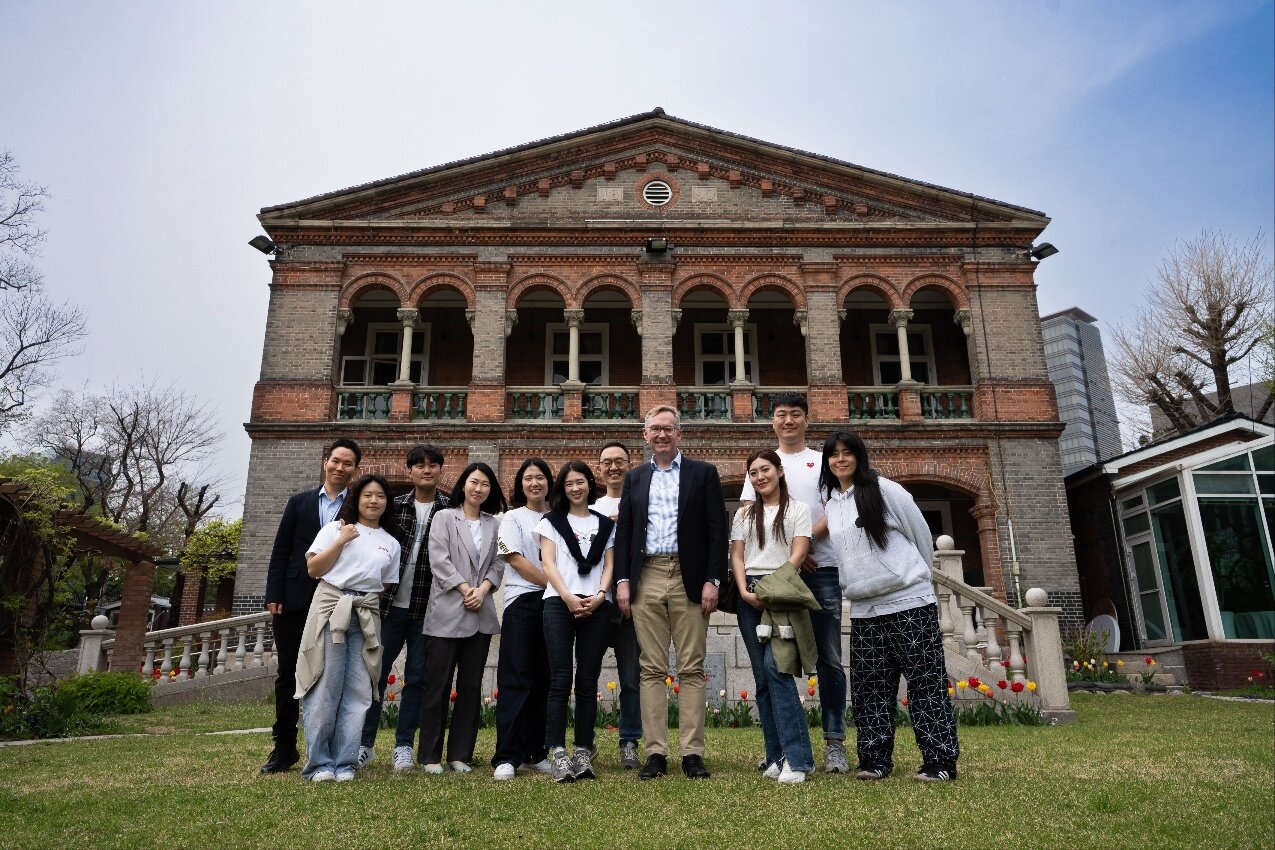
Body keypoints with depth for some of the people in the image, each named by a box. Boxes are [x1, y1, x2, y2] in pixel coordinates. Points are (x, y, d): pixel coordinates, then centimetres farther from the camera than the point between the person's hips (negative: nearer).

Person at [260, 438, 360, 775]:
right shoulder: (299, 502, 10)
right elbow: (280, 551, 7)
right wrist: (273, 595, -1)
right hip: (294, 601, 2)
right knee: (287, 674, 8)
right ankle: (284, 747, 19)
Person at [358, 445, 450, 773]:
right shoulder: (394, 506, 5)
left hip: (428, 609, -1)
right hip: (390, 605, 1)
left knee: (417, 678, 7)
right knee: (375, 673, 6)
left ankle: (404, 746, 18)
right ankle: (365, 743, 19)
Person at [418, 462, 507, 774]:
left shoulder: (494, 524, 14)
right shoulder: (444, 517, 4)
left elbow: (498, 563, 8)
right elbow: (439, 560, -6)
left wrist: (482, 590, -8)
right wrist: (465, 589, -12)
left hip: (480, 614, 4)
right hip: (447, 612, -4)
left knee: (471, 685, 7)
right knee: (438, 684, 0)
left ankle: (460, 754, 16)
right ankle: (430, 755, 10)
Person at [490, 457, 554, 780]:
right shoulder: (513, 518, 5)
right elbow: (516, 560, -6)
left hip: (553, 603, 4)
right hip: (522, 601, -3)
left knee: (545, 680, 6)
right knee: (516, 680, -5)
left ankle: (537, 751, 15)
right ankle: (507, 757, -2)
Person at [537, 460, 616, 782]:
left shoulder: (606, 525, 18)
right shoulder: (551, 522, 14)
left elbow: (609, 565, 10)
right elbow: (548, 564, 3)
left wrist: (599, 596, -8)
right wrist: (567, 597, -12)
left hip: (596, 607, 2)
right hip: (559, 604, -1)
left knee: (588, 681, 1)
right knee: (560, 680, -6)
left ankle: (583, 752, 5)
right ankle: (557, 753, -6)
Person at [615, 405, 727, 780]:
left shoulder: (703, 473, 5)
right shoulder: (634, 478, 14)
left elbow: (717, 530, 0)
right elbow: (623, 532, 12)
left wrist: (712, 580, -8)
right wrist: (622, 580, 2)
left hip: (689, 579, -2)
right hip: (646, 580, 2)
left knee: (691, 669, 2)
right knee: (652, 669, 5)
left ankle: (692, 753, 9)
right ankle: (655, 753, 11)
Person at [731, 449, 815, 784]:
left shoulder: (798, 509, 7)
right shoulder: (744, 513, 18)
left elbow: (798, 553, -4)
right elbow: (736, 556, 10)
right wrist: (745, 591, -7)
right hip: (749, 596, 4)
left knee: (774, 667, -19)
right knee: (762, 677, 3)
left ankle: (796, 758, -13)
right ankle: (777, 756, 10)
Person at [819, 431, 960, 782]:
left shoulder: (885, 490, -5)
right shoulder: (831, 503, 10)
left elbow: (921, 536, 1)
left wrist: (916, 579, 7)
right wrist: (854, 585, 14)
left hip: (910, 603, -5)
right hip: (864, 611, 5)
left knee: (926, 683, 0)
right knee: (869, 688, 6)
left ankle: (941, 761, 7)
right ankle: (875, 759, 15)